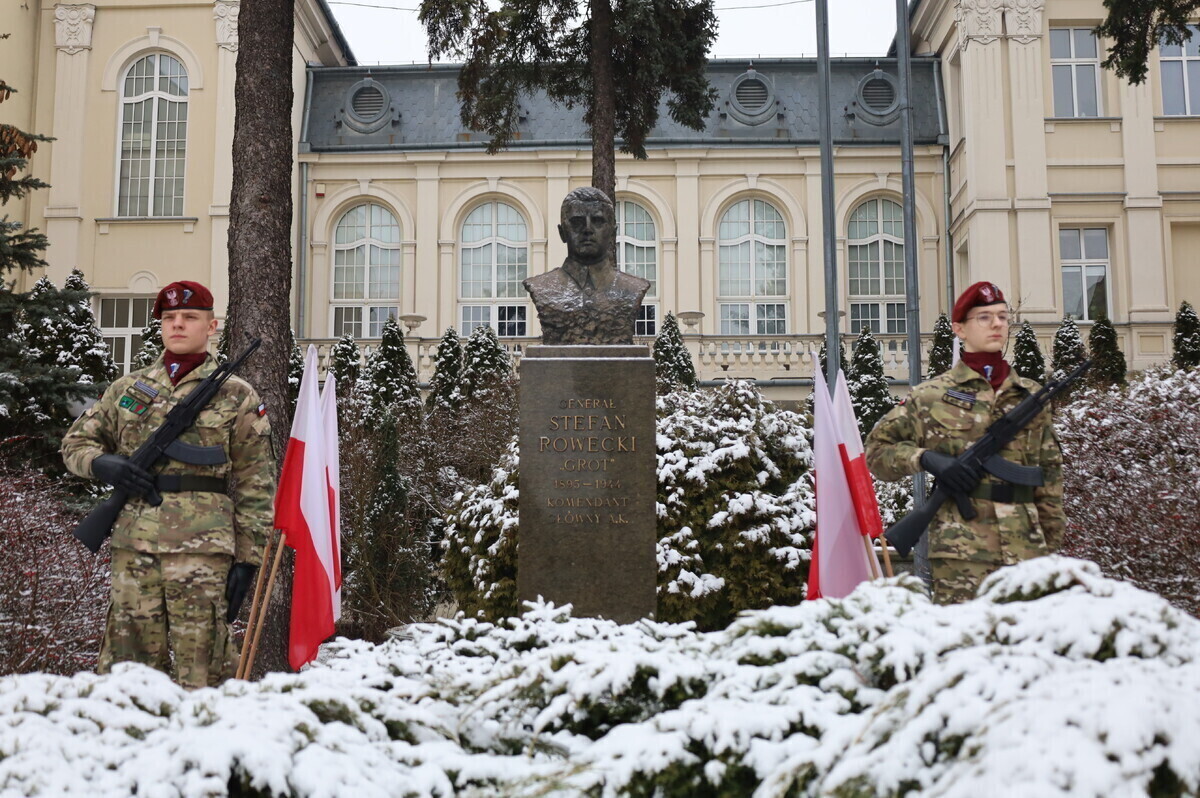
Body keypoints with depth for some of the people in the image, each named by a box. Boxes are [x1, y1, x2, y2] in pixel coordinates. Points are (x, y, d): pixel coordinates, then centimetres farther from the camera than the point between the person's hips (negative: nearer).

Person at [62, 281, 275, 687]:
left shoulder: (236, 396, 7)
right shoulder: (127, 389, 17)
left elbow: (254, 485, 4)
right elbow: (75, 441, 22)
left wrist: (247, 557, -3)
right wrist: (103, 463, -2)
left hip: (201, 547, -4)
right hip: (133, 545, 4)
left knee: (200, 664, -5)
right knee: (128, 659, 6)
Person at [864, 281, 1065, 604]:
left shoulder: (1031, 396, 15)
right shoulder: (932, 395, 4)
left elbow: (1049, 472, 17)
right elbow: (877, 449, 7)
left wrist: (1052, 546, 13)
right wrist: (927, 459, -10)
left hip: (1026, 549, 4)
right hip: (962, 551, -4)